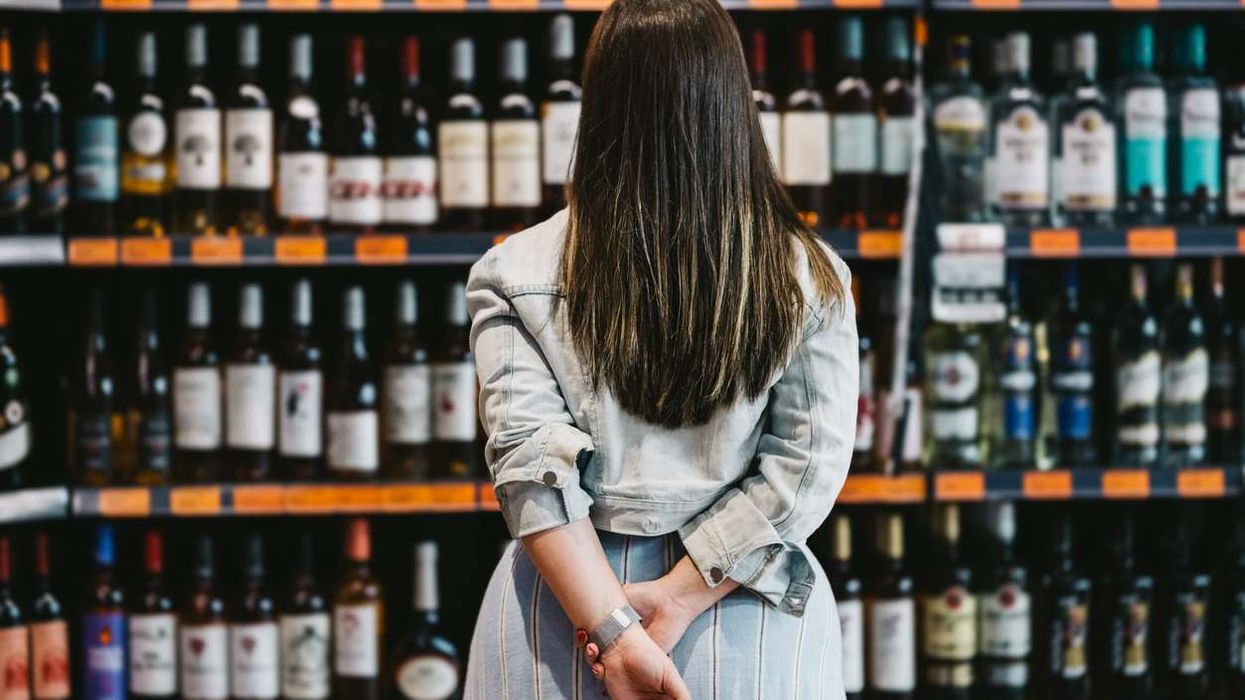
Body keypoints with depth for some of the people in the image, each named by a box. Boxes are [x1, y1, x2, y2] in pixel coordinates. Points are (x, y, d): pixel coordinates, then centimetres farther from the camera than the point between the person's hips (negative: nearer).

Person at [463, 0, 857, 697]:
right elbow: (806, 471, -10)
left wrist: (613, 631, -16)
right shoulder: (809, 279, -5)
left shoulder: (517, 275, -6)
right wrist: (676, 599, -11)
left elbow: (531, 465, -13)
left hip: (567, 606, 0)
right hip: (750, 626, 0)